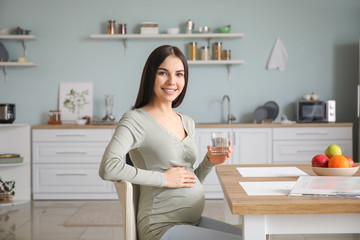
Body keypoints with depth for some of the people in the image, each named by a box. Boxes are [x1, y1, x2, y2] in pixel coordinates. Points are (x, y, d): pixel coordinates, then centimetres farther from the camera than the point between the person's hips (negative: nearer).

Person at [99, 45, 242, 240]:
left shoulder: (187, 123, 13)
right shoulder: (135, 120, -10)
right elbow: (108, 169, -25)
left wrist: (209, 162, 0)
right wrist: (164, 178, -18)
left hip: (194, 222, 8)